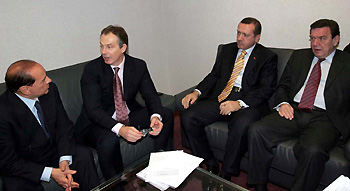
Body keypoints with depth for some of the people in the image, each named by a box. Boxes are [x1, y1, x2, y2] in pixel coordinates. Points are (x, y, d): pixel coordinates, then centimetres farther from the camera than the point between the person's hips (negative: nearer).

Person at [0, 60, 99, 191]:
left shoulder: (50, 89, -13)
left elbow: (63, 125, -4)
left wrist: (64, 160, -18)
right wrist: (50, 173, -25)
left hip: (54, 152, 4)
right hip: (23, 166, -4)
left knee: (84, 155, -19)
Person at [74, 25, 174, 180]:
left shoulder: (138, 66, -5)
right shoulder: (92, 69, -17)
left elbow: (151, 96, -5)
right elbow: (93, 110, -25)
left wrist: (155, 117, -29)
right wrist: (120, 129, -42)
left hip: (129, 116, 5)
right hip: (98, 123, -4)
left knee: (167, 115, -8)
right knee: (109, 141, -36)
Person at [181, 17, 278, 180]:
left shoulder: (268, 57, 4)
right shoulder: (226, 50, 19)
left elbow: (266, 89, -6)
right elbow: (214, 75, 17)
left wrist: (239, 103, -21)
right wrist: (197, 92, -3)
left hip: (248, 103, -4)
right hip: (219, 99, 5)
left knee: (241, 124, -38)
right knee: (187, 117, -17)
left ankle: (226, 175, -15)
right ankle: (210, 164, -2)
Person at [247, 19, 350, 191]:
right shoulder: (298, 56, 20)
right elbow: (283, 86, 21)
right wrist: (283, 103, -1)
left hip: (325, 118, -3)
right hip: (293, 112, 4)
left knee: (313, 150, -35)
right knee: (256, 130, -21)